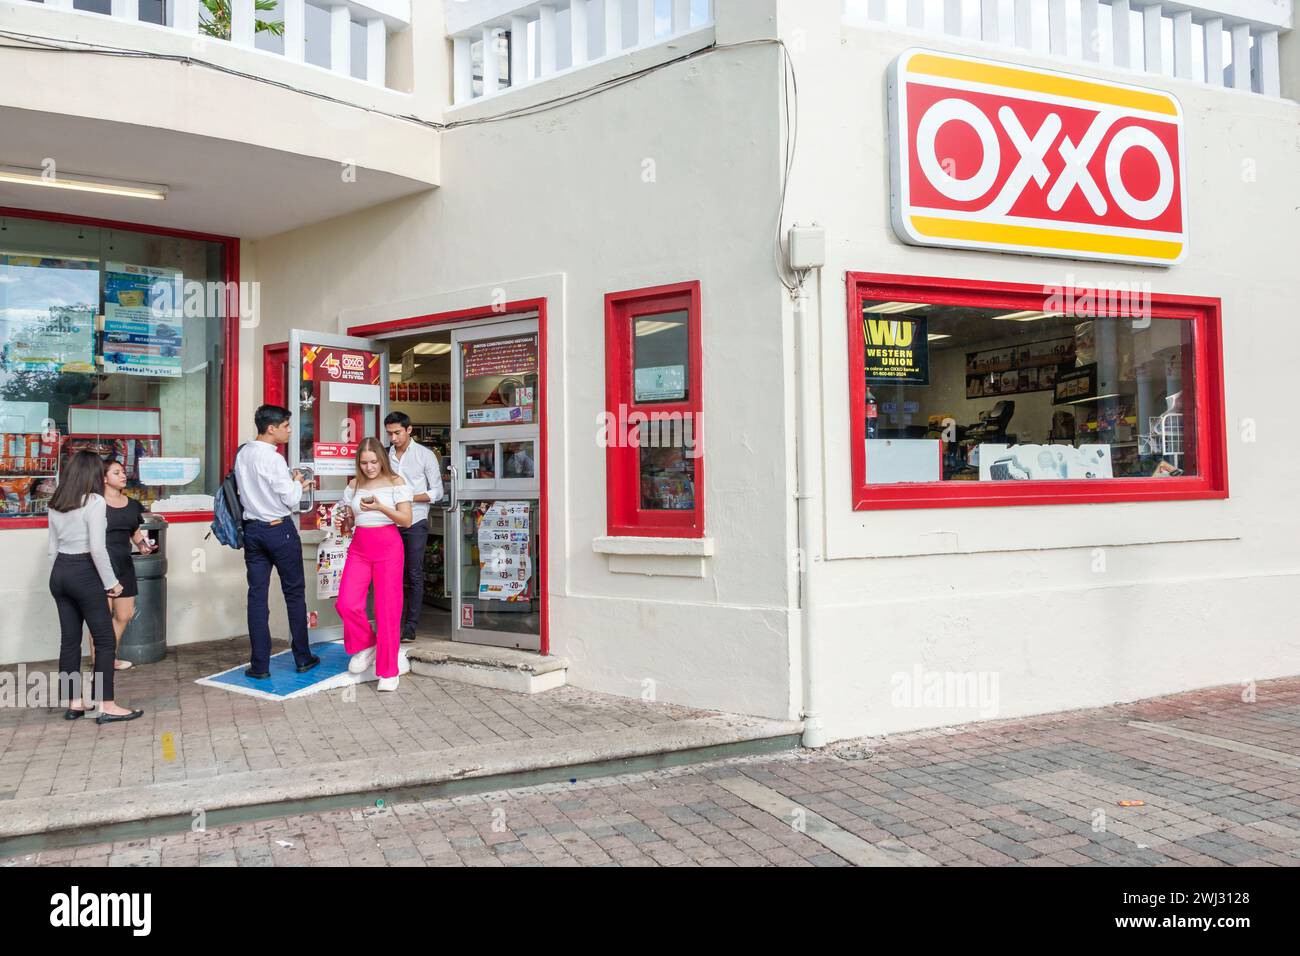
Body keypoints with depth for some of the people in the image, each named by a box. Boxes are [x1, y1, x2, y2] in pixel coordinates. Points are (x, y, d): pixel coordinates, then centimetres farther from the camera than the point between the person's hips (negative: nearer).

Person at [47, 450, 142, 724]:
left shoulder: (56, 504, 10)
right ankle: (106, 706, -2)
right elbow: (97, 548, -18)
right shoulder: (94, 501, -12)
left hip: (59, 573, 8)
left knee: (69, 639, 12)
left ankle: (74, 703, 19)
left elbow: (53, 548, 14)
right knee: (105, 640, -1)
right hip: (84, 574, -8)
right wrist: (111, 582, -10)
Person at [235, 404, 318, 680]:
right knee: (294, 593, 7)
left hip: (252, 530, 7)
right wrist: (297, 483, 4)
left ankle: (259, 665, 9)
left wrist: (291, 483, 14)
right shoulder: (273, 459, -18)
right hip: (279, 530, -6)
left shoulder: (242, 455, 6)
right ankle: (302, 658, 16)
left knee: (257, 595, 6)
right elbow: (291, 501, -15)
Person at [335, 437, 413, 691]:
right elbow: (351, 522, 17)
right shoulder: (354, 485, 10)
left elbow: (406, 520, -7)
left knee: (387, 608, -3)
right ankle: (366, 646, 20)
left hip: (388, 546, -4)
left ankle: (389, 671, 8)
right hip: (359, 547, 4)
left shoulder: (395, 482, -2)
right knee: (346, 604, -9)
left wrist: (380, 507, -20)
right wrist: (342, 522, -6)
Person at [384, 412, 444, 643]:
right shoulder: (385, 455, 9)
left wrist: (411, 498, -14)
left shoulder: (425, 455, -1)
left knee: (414, 575, -1)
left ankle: (410, 628, 3)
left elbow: (437, 492, -1)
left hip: (415, 522, -3)